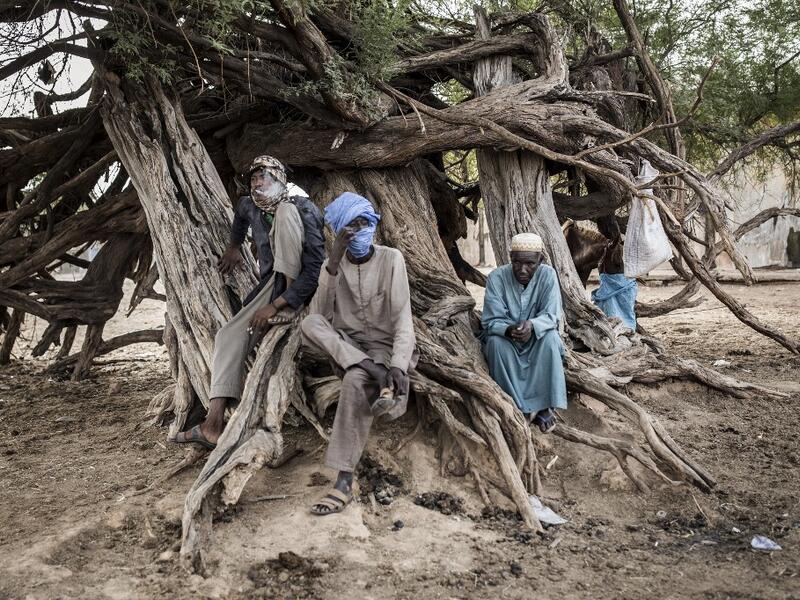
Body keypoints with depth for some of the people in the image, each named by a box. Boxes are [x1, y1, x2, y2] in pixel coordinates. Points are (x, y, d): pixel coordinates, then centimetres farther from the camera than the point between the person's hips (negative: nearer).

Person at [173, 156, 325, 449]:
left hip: (301, 286, -7)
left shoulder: (303, 209, -17)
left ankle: (289, 307, -28)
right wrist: (234, 247, 41)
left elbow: (316, 268, -26)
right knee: (229, 335, -12)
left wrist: (276, 304, -29)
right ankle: (214, 425, -19)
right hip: (270, 286, 7)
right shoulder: (250, 206, 5)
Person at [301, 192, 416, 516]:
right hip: (345, 345, 4)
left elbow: (403, 316, -15)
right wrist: (332, 266, -20)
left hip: (383, 346, -4)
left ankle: (344, 482, -35)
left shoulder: (391, 259, -6)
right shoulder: (334, 264, 3)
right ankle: (382, 379, -37)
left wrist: (399, 364, -31)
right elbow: (318, 314, -10)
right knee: (308, 324, -27)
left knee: (356, 381, -37)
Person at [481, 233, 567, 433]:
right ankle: (518, 407, -24)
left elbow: (552, 316, -19)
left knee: (550, 338, -31)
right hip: (506, 339, 0)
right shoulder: (496, 277, -18)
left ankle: (544, 405, -23)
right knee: (496, 342, -33)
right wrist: (509, 330, -42)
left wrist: (532, 325, -41)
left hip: (538, 340, 0)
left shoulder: (547, 275, -15)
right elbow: (491, 321, -19)